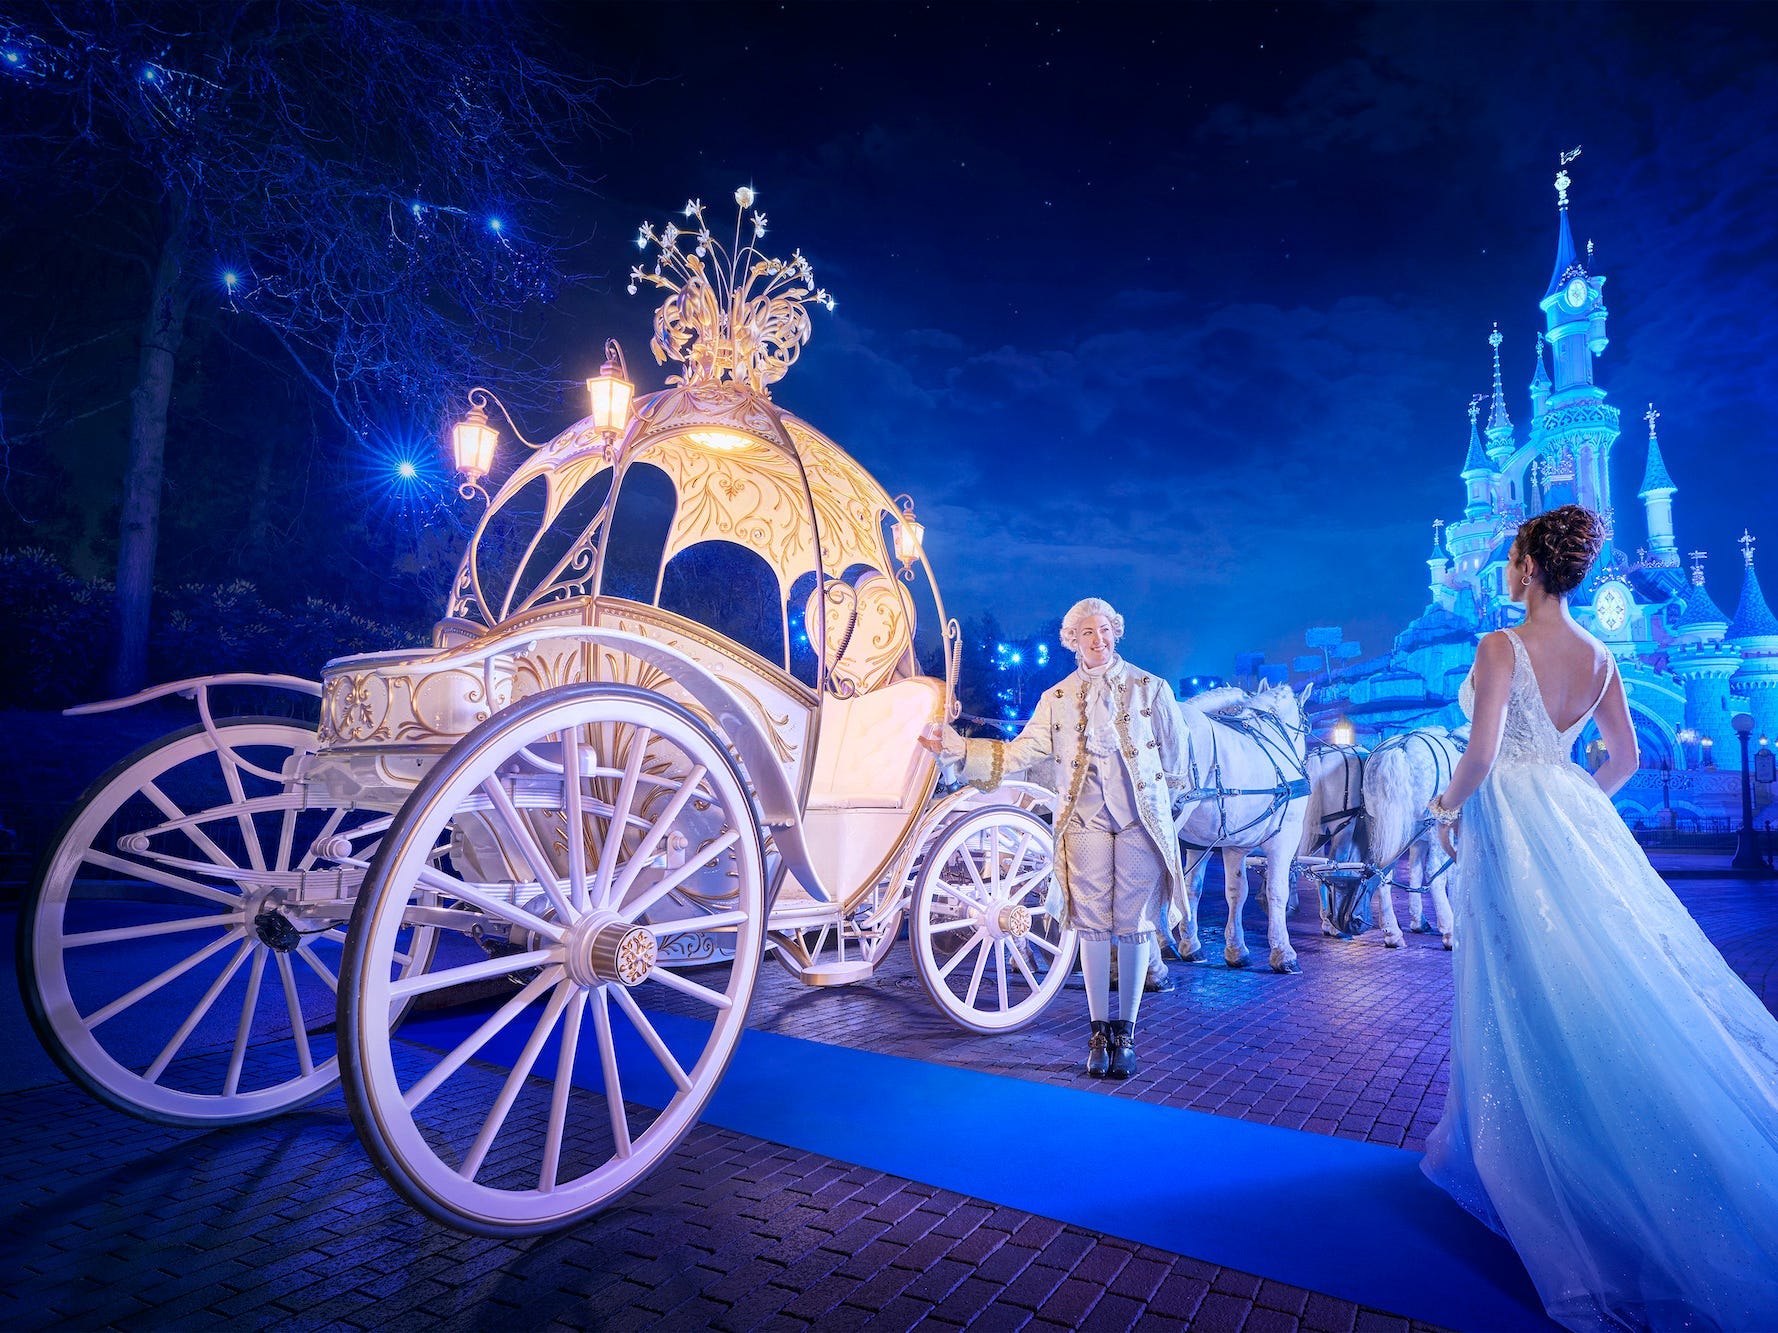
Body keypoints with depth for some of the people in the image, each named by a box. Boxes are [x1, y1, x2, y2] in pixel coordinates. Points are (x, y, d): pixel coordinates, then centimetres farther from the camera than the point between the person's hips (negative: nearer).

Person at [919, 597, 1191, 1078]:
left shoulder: (1151, 688, 7)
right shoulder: (1056, 699, 10)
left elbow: (1173, 756, 11)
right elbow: (1022, 752, 2)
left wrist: (1166, 803, 10)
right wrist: (957, 747, -7)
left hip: (1141, 820, -1)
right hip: (1086, 821, 1)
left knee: (1134, 926, 1)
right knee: (1093, 926, 3)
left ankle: (1126, 1031, 14)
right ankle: (1099, 1030, 15)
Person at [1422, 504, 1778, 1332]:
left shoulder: (1502, 646, -15)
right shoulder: (1599, 657, 6)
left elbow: (1482, 754, -22)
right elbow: (1627, 757, 12)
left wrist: (1448, 807, -6)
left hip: (1510, 828, -7)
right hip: (1577, 827, 7)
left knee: (1521, 994, 4)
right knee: (1594, 988, 15)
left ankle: (1520, 1155, 18)